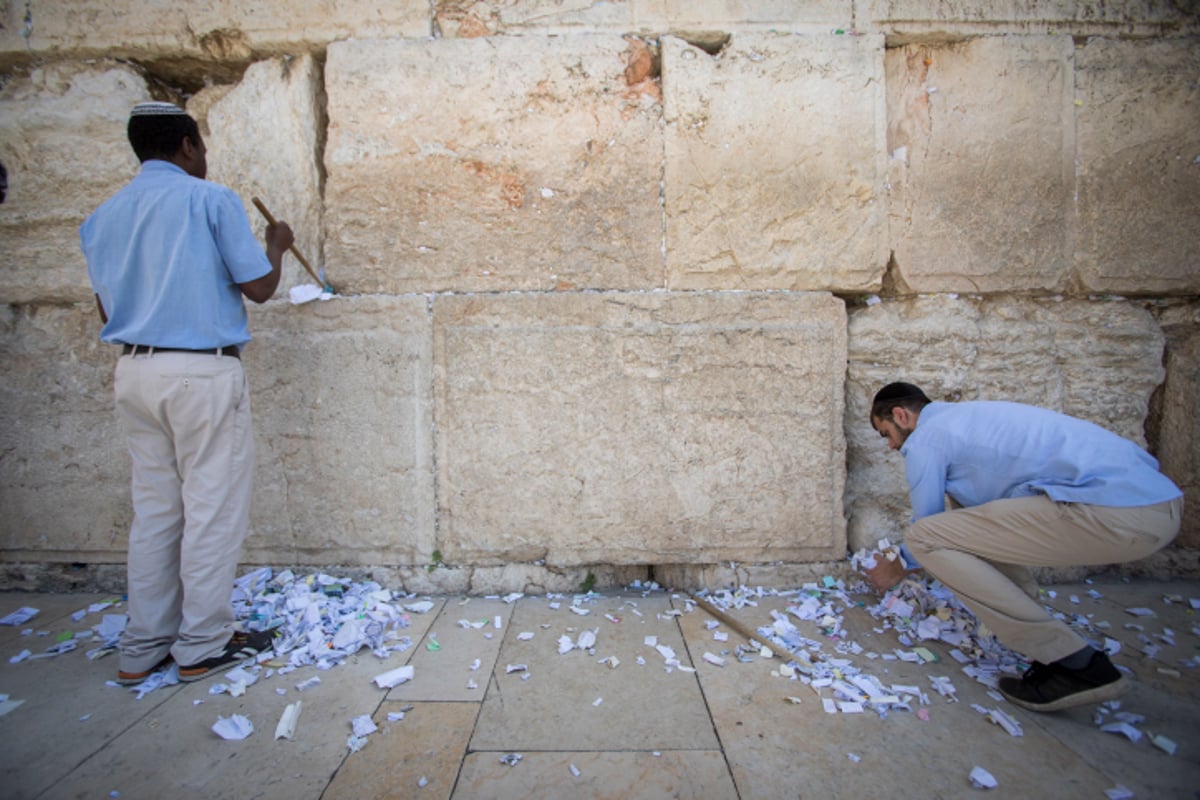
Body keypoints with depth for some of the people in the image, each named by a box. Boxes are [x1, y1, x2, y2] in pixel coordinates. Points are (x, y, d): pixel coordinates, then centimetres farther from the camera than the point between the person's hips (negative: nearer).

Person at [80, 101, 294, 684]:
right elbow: (259, 287, -6)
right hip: (203, 372, -6)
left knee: (154, 509, 14)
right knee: (212, 508, 3)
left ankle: (142, 648, 23)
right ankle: (202, 644, 14)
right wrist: (276, 245, 13)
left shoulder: (102, 217, 13)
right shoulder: (210, 199, -5)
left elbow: (107, 309, 17)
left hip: (134, 371, 7)